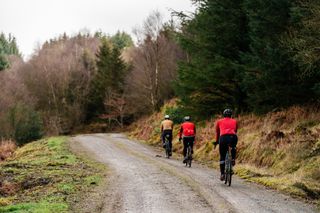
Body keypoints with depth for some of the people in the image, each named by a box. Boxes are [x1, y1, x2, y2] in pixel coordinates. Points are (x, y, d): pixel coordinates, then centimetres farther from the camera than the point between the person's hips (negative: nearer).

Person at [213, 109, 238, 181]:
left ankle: (222, 174, 5)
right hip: (233, 137, 1)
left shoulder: (219, 122, 25)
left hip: (223, 137, -1)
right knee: (233, 147, 37)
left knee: (222, 157, 12)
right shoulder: (234, 121, 27)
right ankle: (233, 159, 17)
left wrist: (216, 142, 45)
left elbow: (217, 133, 32)